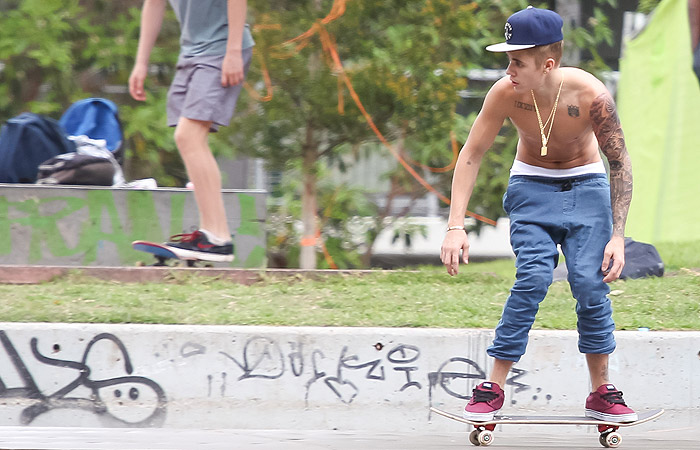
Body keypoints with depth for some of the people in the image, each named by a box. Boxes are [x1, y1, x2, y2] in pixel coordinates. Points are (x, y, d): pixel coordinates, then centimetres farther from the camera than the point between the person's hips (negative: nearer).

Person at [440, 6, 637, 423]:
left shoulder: (590, 95, -27)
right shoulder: (506, 94, -24)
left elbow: (621, 163, -15)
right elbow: (472, 154, -11)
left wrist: (618, 236, -18)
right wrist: (456, 226, -16)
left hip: (586, 185, 0)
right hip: (532, 185, 0)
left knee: (591, 283, -15)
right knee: (533, 278, -19)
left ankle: (602, 394, -1)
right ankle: (493, 389, -12)